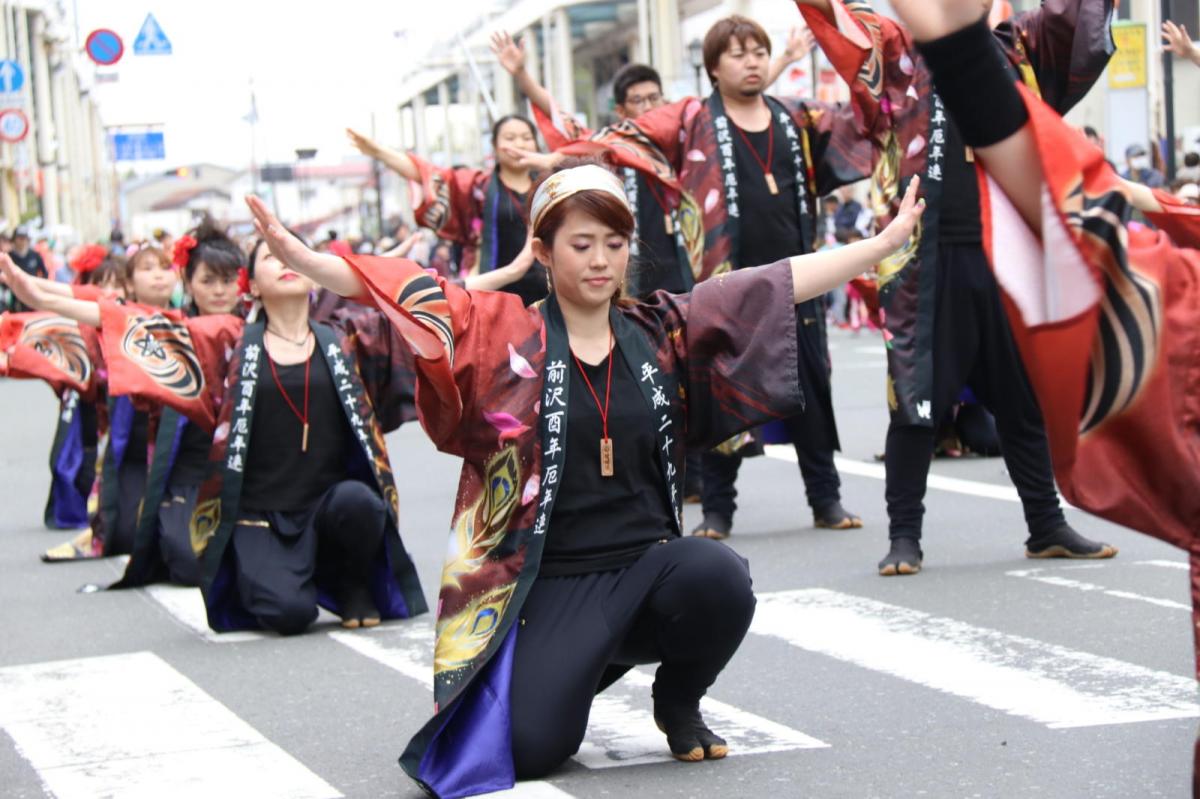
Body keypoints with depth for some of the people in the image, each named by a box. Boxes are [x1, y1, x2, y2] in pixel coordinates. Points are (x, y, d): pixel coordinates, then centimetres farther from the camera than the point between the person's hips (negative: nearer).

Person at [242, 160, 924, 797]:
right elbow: (402, 293, -11)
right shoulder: (503, 335, 0)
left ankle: (680, 701, 3)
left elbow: (780, 284, 6)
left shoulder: (664, 332, 7)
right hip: (553, 580, -2)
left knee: (719, 578, -31)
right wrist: (297, 255, -25)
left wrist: (888, 239, 3)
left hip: (650, 563, 2)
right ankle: (574, 668, 20)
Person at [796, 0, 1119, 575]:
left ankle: (1046, 527, 23)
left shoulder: (1021, 48, 13)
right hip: (930, 261, -3)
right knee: (917, 399, 0)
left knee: (1025, 398, 13)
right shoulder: (898, 51, 4)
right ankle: (904, 535, 10)